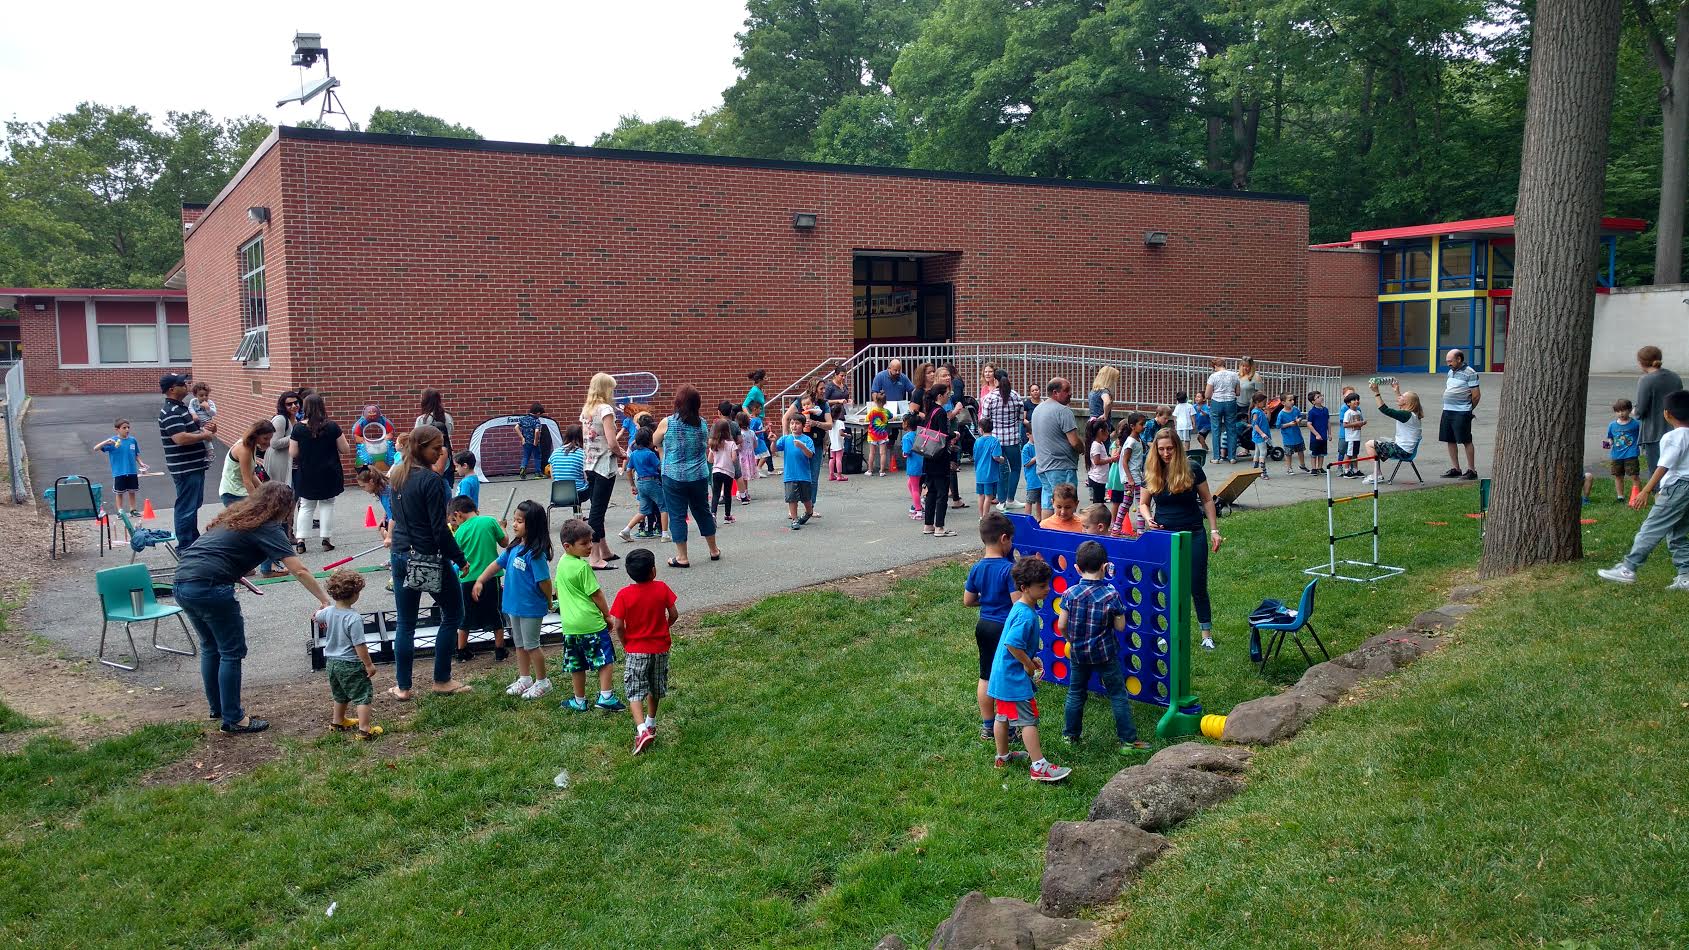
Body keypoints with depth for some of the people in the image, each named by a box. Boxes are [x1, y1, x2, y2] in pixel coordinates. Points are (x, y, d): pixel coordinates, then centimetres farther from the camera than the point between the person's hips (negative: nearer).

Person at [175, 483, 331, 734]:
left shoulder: (236, 516, 21)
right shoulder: (268, 528, -3)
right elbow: (299, 570, -10)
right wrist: (324, 599, -6)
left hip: (182, 582, 9)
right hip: (209, 588, -9)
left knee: (210, 647, 23)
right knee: (232, 652, 3)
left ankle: (218, 708, 34)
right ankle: (233, 719, 8)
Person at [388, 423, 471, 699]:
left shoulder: (397, 475, 6)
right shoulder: (431, 480, -17)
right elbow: (439, 528, -18)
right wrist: (460, 559, -10)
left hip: (401, 556, 7)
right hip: (429, 559, -7)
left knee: (405, 623, 13)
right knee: (452, 614, 11)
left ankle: (402, 687, 18)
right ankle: (442, 681, 15)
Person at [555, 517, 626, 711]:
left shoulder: (561, 563, 7)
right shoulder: (583, 567, -17)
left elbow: (557, 590, 18)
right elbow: (596, 594, -13)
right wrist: (607, 615, 0)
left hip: (569, 623, 7)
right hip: (590, 622, -7)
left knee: (576, 665, 15)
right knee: (606, 659, 2)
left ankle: (580, 701, 23)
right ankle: (605, 696, -3)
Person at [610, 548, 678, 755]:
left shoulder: (624, 595, -15)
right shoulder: (662, 589, -10)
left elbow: (618, 625, -14)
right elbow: (674, 615, -4)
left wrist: (625, 643, 5)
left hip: (635, 650, -3)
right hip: (660, 648, 3)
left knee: (635, 691, 1)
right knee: (655, 688, 21)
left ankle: (642, 730, -17)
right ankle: (651, 723, 38)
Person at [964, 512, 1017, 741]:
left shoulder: (976, 568, 0)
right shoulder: (1009, 568, -19)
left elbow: (968, 601, 8)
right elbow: (1018, 603, -20)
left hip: (983, 626, 6)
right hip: (1005, 628, -6)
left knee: (986, 676, 15)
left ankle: (987, 726, 25)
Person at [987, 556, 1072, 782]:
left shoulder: (1019, 608, 8)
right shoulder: (1026, 615, -25)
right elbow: (1013, 644, -31)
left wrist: (1032, 658, 10)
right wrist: (1028, 664, -16)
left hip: (1002, 675, 10)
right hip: (1015, 678, -10)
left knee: (1003, 716, 20)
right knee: (1028, 719, -3)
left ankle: (1002, 757, 35)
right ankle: (1039, 767, 2)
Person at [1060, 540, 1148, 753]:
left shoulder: (1070, 593, -11)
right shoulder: (1111, 595, -16)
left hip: (1078, 653, 2)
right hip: (1105, 653, -2)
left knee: (1075, 693, 19)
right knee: (1118, 695, 8)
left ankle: (1071, 735, 29)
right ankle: (1128, 740, 11)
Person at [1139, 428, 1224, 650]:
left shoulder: (1192, 470, -6)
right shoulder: (1152, 473, -1)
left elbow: (1207, 500, 1)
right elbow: (1143, 503, 8)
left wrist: (1214, 531, -3)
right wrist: (1148, 519, -13)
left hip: (1193, 534, -2)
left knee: (1198, 586, 2)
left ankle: (1207, 634, 11)